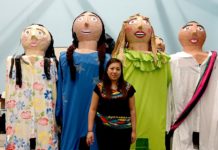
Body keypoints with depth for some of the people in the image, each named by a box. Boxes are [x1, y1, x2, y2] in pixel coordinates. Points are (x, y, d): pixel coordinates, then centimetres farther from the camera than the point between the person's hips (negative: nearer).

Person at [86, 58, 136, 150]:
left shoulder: (128, 88, 2)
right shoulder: (100, 87, -1)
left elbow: (132, 110, 5)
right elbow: (92, 109, -1)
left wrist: (133, 130, 2)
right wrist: (90, 130, -6)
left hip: (123, 131, 1)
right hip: (104, 130, -1)